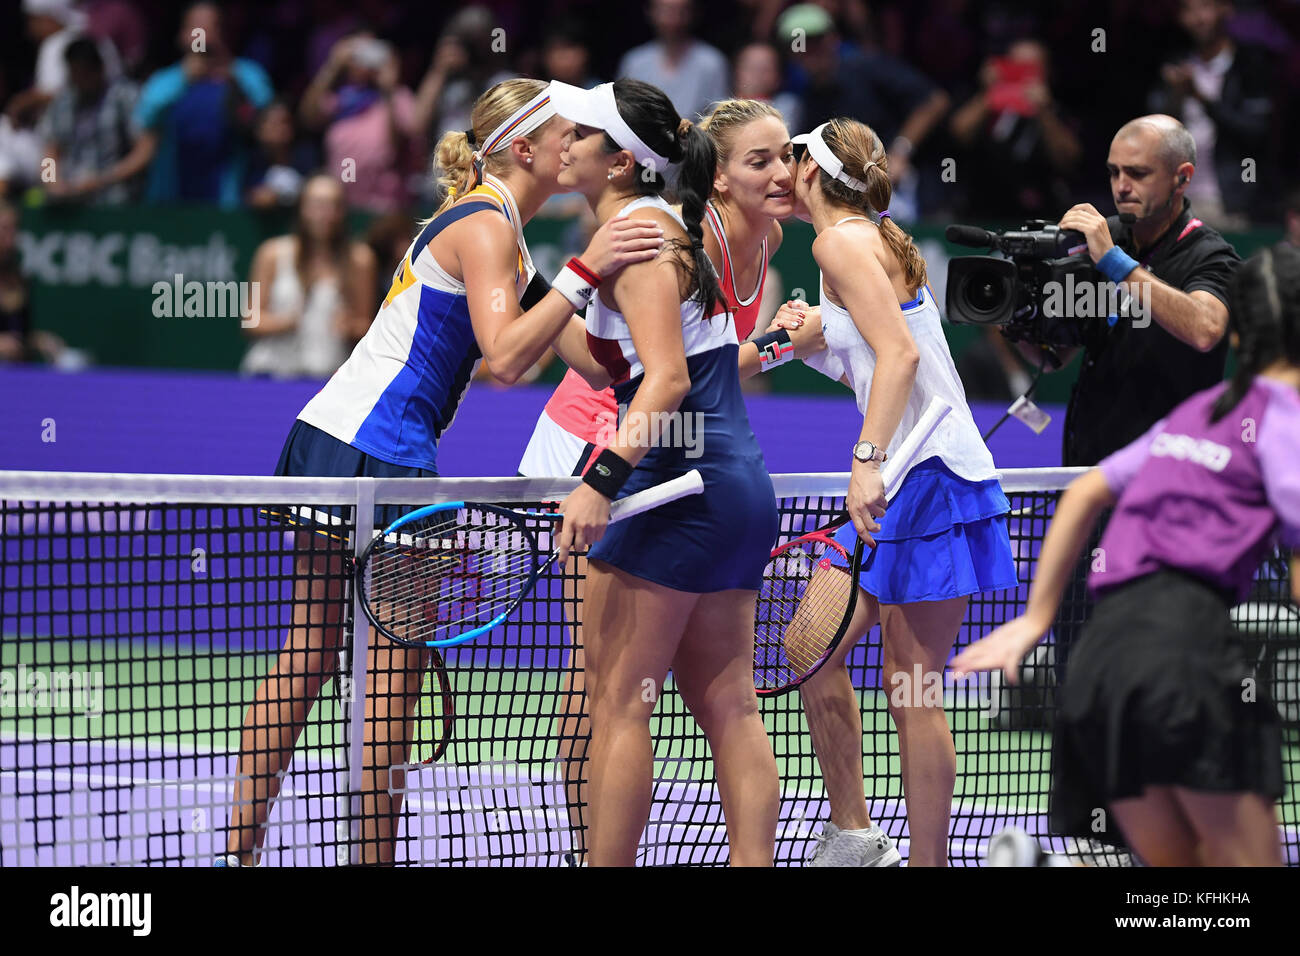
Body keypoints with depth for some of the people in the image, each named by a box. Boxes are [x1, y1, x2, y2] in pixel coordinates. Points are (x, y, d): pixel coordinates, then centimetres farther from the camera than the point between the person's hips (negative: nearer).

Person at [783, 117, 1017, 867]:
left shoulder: (842, 241, -10)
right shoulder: (878, 241, 17)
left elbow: (900, 352, -22)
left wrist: (870, 460, -28)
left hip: (932, 481, -10)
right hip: (909, 484, 10)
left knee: (910, 686, -7)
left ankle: (929, 859, -3)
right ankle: (853, 835, 18)